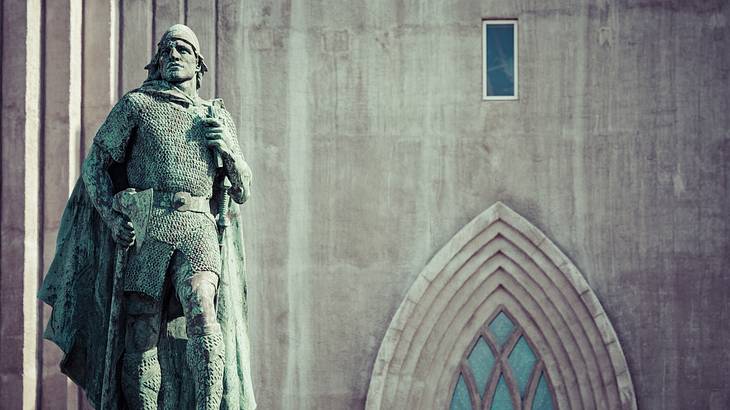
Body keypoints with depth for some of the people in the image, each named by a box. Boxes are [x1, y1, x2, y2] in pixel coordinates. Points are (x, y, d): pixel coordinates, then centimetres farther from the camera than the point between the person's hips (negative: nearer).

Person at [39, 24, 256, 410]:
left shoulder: (217, 118, 19)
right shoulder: (136, 105, 11)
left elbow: (242, 189, 20)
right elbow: (95, 164, 10)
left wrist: (228, 147, 1)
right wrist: (111, 216, -5)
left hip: (198, 231, 0)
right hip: (146, 231, 0)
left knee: (201, 309, -27)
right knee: (141, 337, -4)